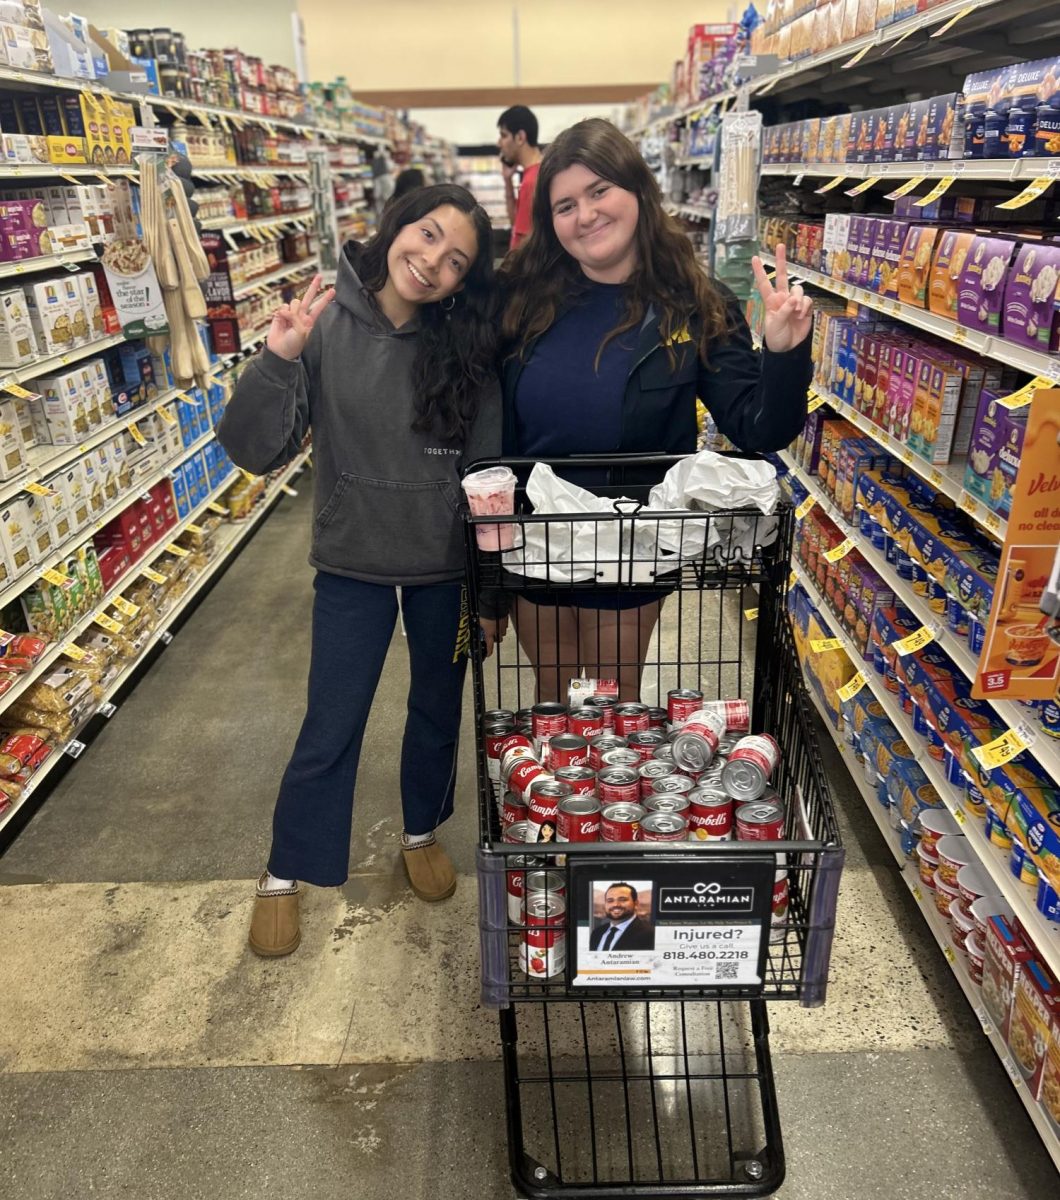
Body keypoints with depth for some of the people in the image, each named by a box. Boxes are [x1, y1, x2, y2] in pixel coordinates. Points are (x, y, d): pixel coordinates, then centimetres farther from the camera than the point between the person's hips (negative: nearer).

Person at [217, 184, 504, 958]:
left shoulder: (466, 348, -8)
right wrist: (278, 361, -29)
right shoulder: (326, 327, -12)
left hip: (447, 567, 2)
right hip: (354, 565, -1)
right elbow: (256, 452, -14)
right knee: (330, 728, 7)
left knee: (438, 710, 18)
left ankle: (423, 831, 45)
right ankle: (286, 872, 31)